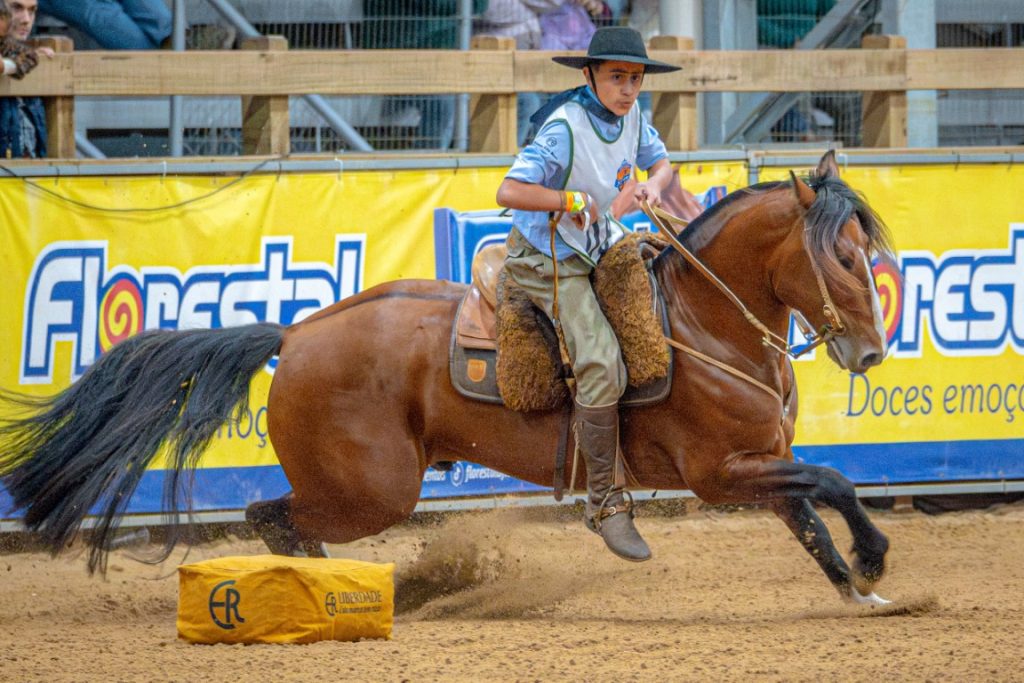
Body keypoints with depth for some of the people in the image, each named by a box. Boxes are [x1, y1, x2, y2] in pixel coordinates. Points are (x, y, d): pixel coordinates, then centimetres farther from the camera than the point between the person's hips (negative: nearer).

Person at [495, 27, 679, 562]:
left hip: (603, 242, 9)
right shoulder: (565, 128, -24)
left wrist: (653, 184, -6)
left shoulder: (630, 114, -1)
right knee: (601, 363, -23)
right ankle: (605, 501, -16)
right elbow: (510, 192, -30)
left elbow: (660, 162, 16)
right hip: (549, 258, -9)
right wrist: (571, 202, -30)